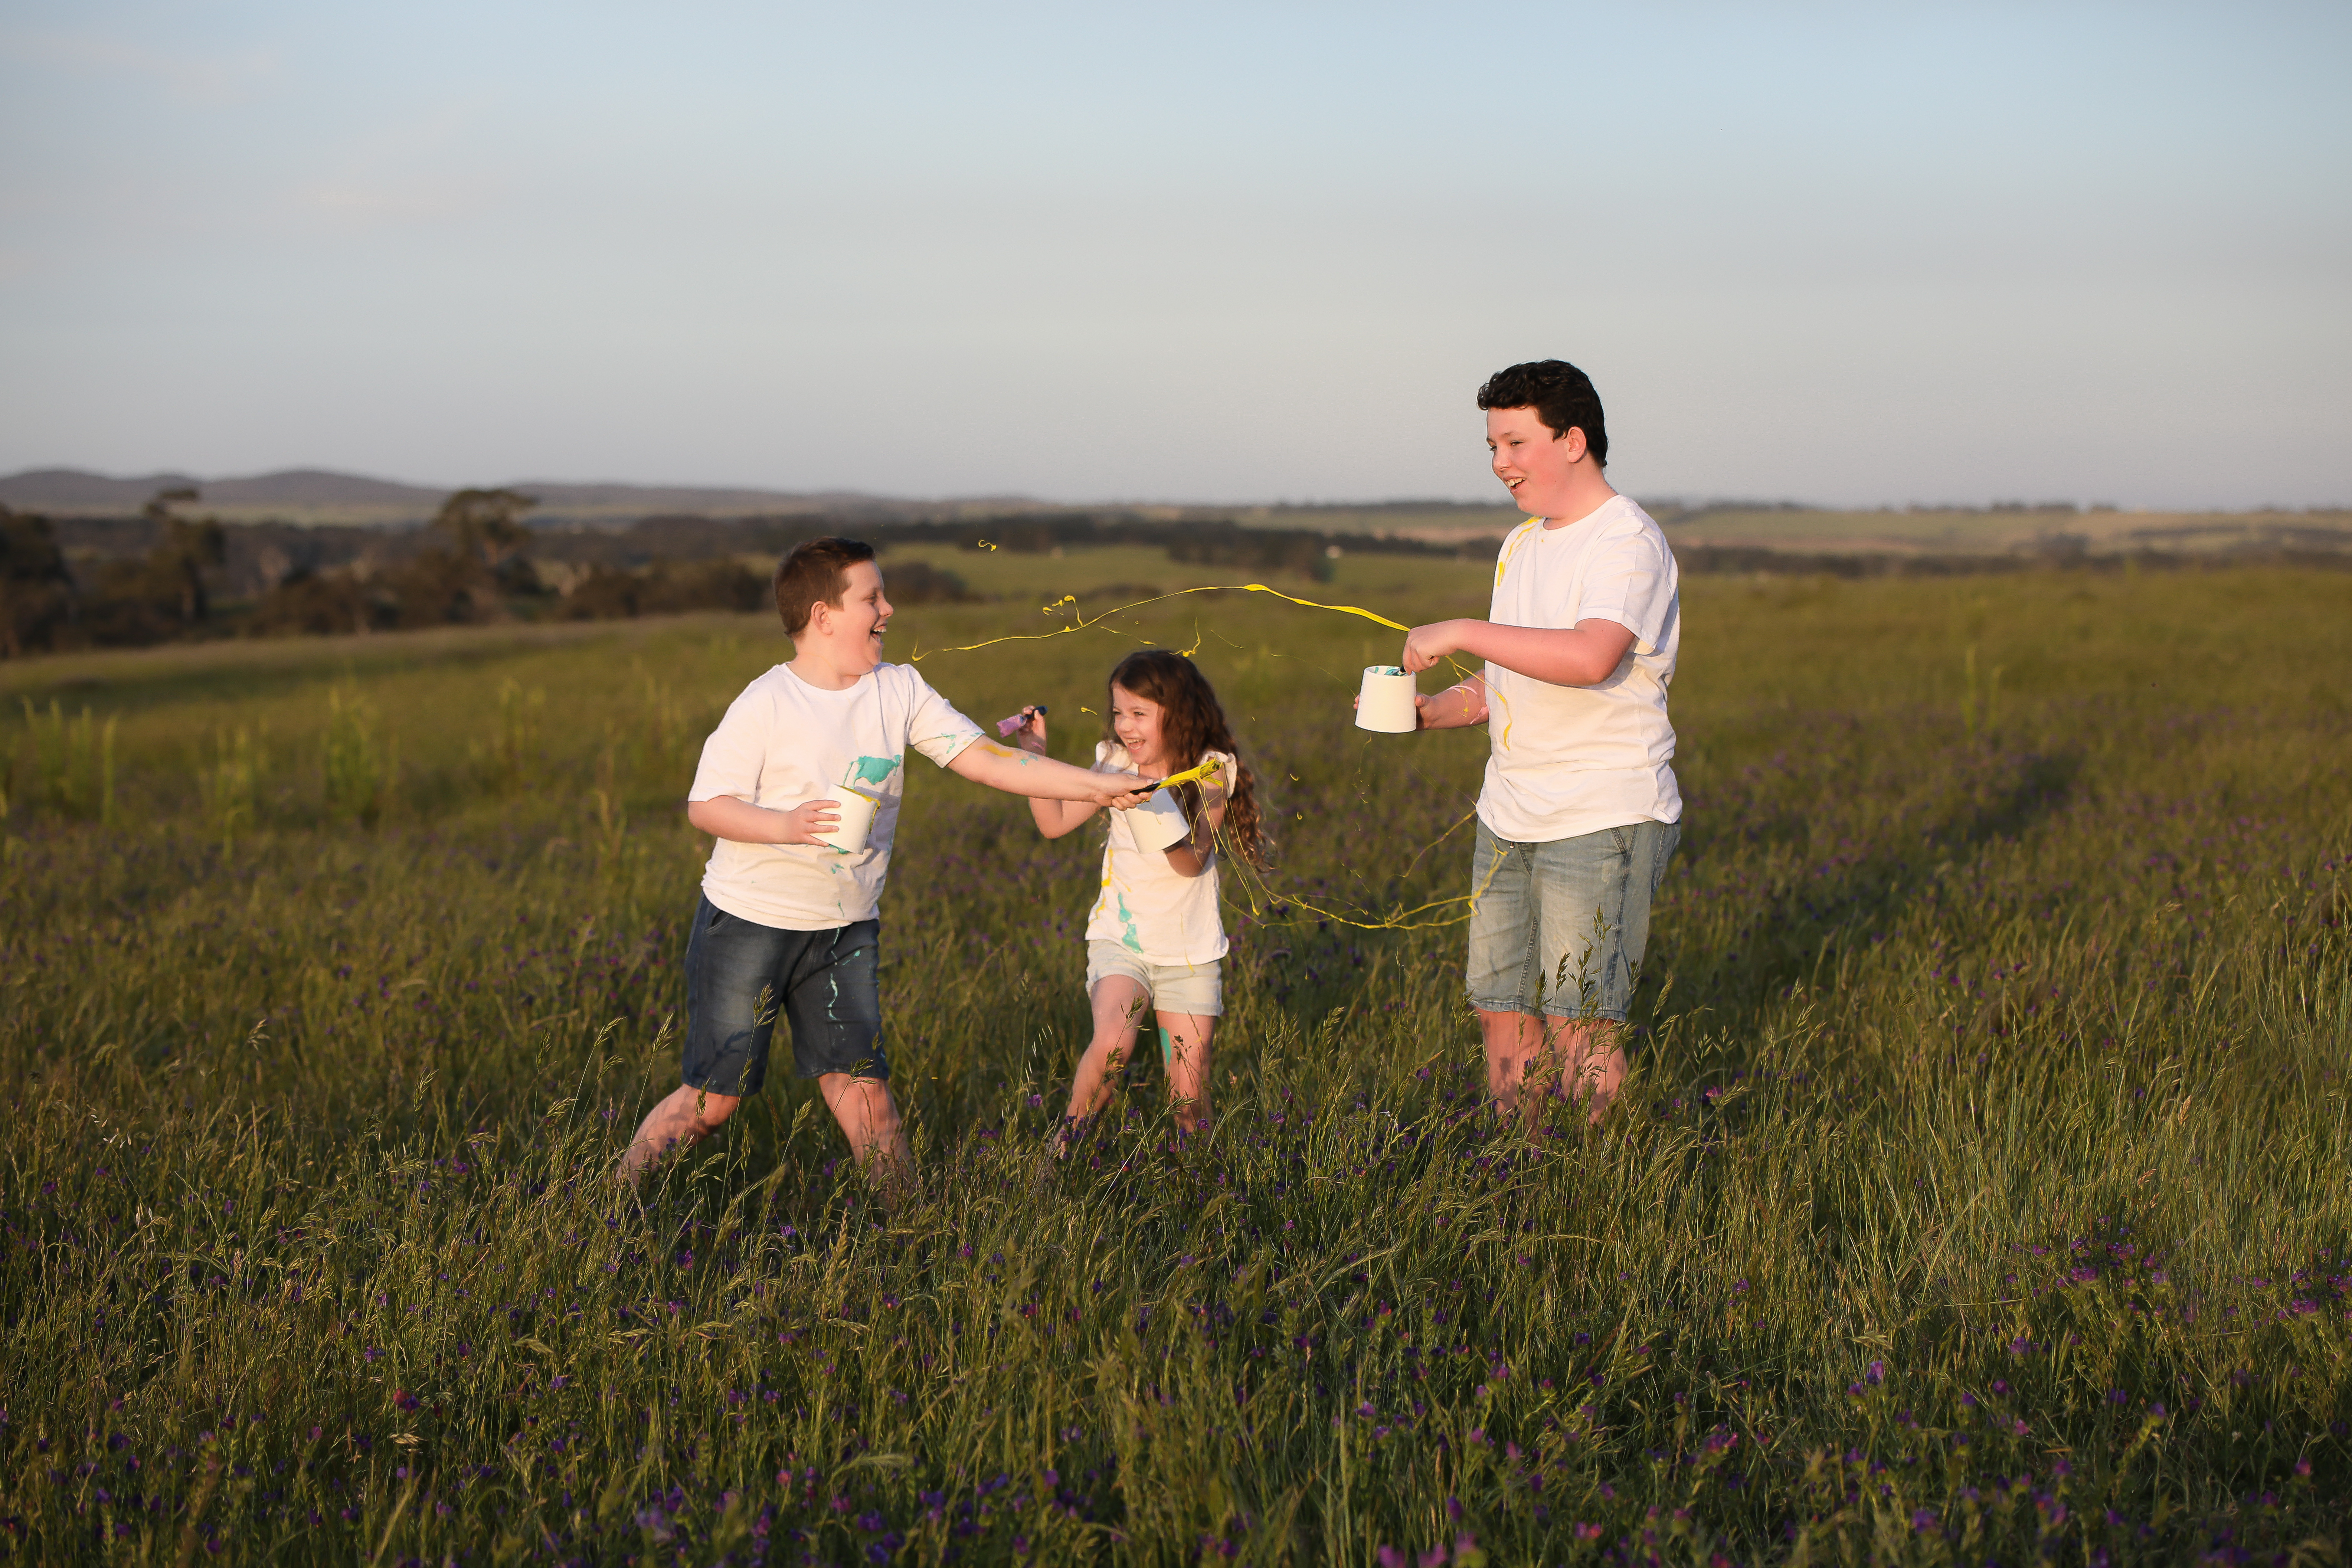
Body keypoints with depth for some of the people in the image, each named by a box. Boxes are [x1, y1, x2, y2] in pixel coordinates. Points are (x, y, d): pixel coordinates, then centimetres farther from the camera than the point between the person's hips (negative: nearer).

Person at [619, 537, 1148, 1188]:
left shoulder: (900, 691, 1)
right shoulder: (766, 704, -14)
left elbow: (984, 758, -1)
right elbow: (705, 805, -14)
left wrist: (1096, 786, -8)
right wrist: (786, 826, -31)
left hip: (846, 931, 4)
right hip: (749, 921, -4)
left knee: (862, 1088, -2)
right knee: (715, 1097, 0)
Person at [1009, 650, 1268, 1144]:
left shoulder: (1211, 772, -7)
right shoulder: (1116, 763, 2)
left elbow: (1192, 862, -17)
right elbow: (1054, 822, 4)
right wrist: (1035, 755, -6)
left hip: (1191, 951, -1)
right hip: (1121, 938, 1)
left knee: (1188, 1092, 0)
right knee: (1112, 1045, -27)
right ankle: (1068, 1139, -8)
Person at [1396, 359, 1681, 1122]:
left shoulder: (1627, 543, -13)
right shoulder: (1522, 544, 16)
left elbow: (1590, 658, -31)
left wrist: (1461, 631, -26)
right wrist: (1433, 711, 5)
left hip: (1603, 821, -8)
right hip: (1512, 817, 9)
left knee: (1577, 1019, -8)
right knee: (1501, 1004, 10)